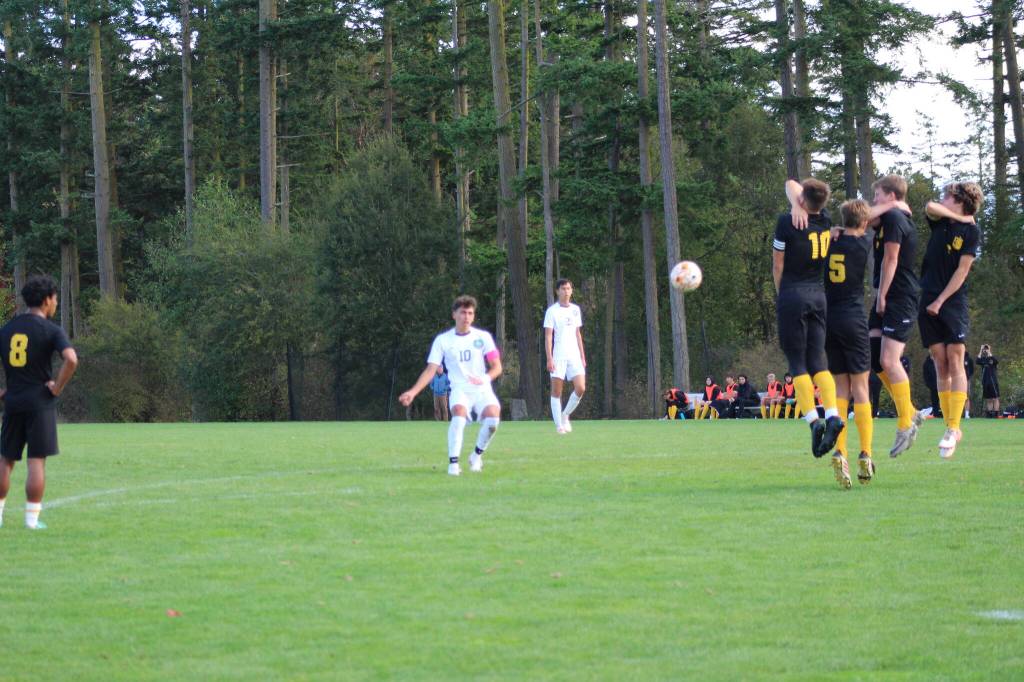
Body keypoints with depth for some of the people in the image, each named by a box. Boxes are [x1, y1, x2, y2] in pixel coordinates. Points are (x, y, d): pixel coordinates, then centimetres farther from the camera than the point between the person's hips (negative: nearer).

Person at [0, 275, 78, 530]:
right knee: (37, 461, -1)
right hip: (40, 403, -5)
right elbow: (71, 360, -23)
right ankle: (32, 518, -2)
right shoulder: (51, 330, -8)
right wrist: (58, 387, -11)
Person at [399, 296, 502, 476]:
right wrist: (413, 392, -9)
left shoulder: (483, 337, 7)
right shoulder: (443, 340, 6)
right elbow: (431, 370, 3)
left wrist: (484, 379, -15)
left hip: (482, 390, 1)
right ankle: (453, 463, -29)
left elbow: (497, 367, 6)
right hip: (459, 389, -1)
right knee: (459, 413, -34)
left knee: (493, 417, -28)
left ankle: (477, 455, 1)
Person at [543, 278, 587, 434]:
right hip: (558, 356, -4)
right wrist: (549, 359, -14)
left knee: (580, 388, -8)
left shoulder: (575, 309, 13)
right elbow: (548, 336, -6)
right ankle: (559, 425, 3)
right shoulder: (552, 310, -3)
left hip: (574, 356, 4)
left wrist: (582, 356, 14)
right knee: (556, 391, -3)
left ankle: (565, 415, 12)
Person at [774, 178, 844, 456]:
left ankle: (812, 419, -14)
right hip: (819, 295, 5)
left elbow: (778, 265, -1)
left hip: (793, 295, -5)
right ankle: (832, 415, -13)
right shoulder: (825, 221, 6)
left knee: (797, 363, -2)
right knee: (818, 361, 5)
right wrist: (797, 205, -1)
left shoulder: (787, 222, -10)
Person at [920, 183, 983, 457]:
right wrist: (959, 218, -3)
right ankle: (952, 429, 3)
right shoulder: (941, 222, 11)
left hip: (953, 303, -5)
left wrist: (940, 301, -11)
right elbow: (930, 207, -9)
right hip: (928, 303, 5)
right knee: (940, 365, 2)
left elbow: (962, 271, -8)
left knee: (955, 363, -10)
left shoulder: (971, 231, -3)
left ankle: (953, 427, -12)